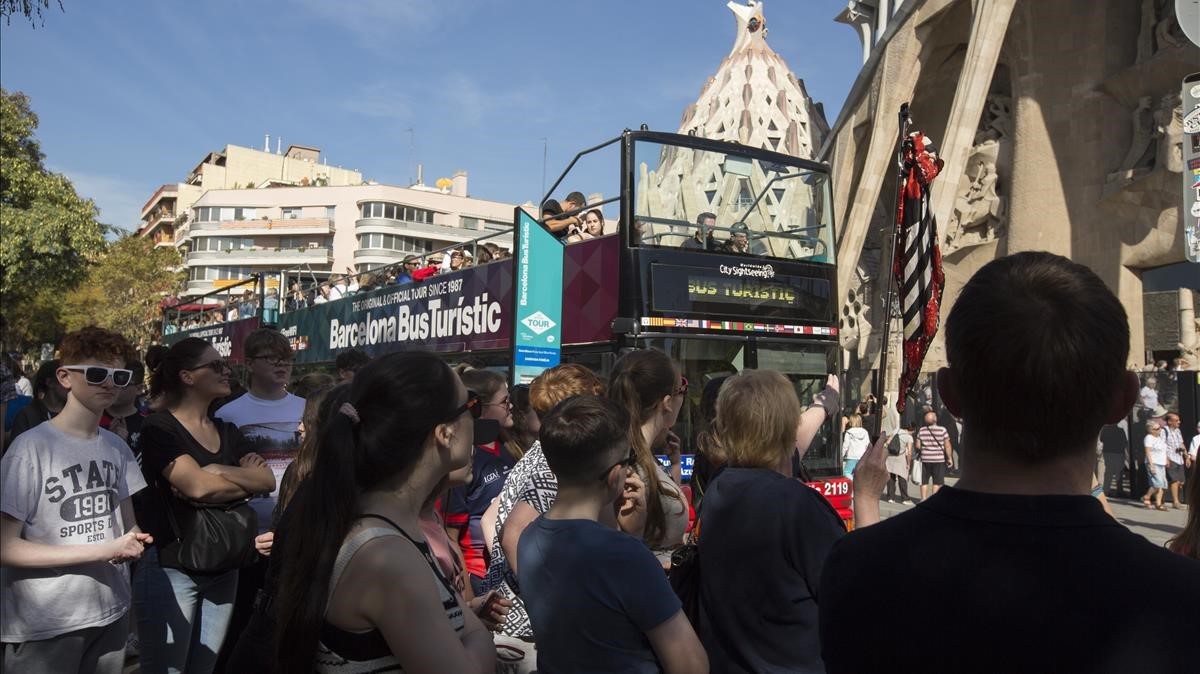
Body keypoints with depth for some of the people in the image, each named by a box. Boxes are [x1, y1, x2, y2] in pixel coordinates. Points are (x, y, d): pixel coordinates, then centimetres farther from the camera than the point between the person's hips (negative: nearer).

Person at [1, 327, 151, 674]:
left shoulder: (117, 448, 7)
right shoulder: (31, 447, -14)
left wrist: (133, 540, -9)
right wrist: (102, 551, -20)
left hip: (112, 612, 6)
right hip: (44, 626, -5)